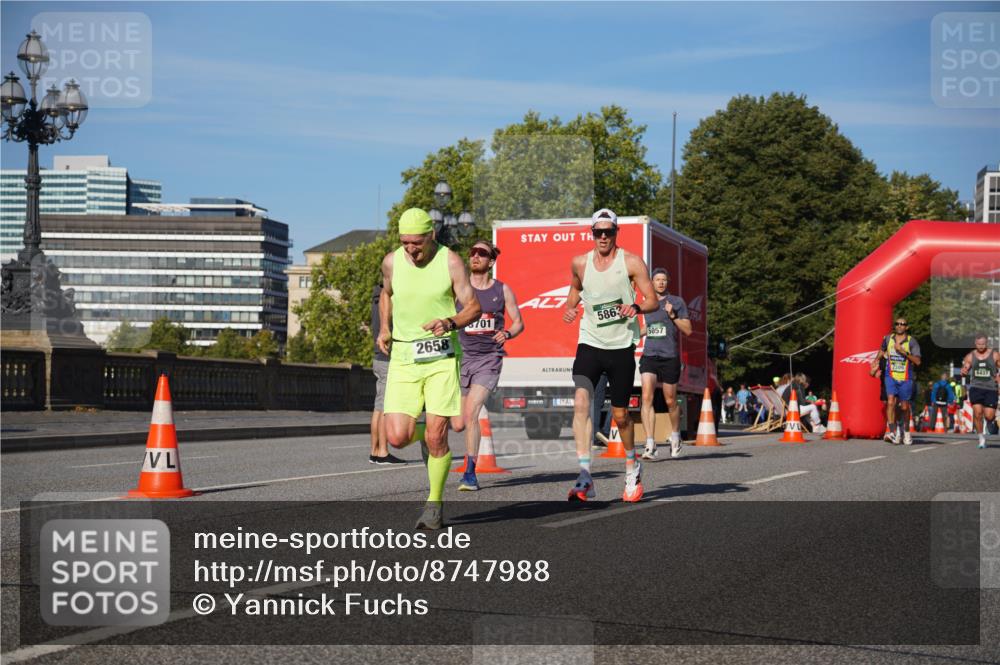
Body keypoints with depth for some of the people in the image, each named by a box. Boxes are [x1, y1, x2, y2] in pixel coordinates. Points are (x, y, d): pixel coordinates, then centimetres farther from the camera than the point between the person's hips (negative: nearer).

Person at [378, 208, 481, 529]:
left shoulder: (450, 262, -6)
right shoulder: (391, 262, 3)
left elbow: (473, 307, -4)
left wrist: (450, 323, -23)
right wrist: (385, 329, 11)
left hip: (442, 357, -3)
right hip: (403, 358, 3)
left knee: (436, 437, -7)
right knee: (397, 438, -9)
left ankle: (434, 503, 14)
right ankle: (421, 430, 28)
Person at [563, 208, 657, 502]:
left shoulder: (631, 262, -3)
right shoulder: (579, 263, 6)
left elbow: (653, 301, -3)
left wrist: (636, 307, -23)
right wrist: (571, 307, 9)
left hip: (621, 345, -1)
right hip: (589, 342, 2)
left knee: (620, 414, 6)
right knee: (581, 402, -21)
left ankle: (632, 467, 35)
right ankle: (585, 477, -25)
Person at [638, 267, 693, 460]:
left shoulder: (677, 302, 2)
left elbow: (688, 330, -2)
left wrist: (672, 315, -14)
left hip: (670, 357, -2)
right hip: (649, 355, 2)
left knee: (670, 401, 8)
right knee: (647, 398, -15)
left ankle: (675, 435, 35)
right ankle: (650, 445, -20)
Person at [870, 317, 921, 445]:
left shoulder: (912, 342, -4)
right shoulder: (888, 339, 4)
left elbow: (917, 361, -13)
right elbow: (882, 350, 27)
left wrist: (903, 352, -21)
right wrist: (875, 362, 32)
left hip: (906, 379, -1)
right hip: (891, 377, 1)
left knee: (905, 407, 8)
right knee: (890, 401, -19)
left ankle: (906, 432, 31)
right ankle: (893, 433, -23)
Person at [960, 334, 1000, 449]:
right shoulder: (970, 356, 6)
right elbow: (964, 371, 9)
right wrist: (963, 372, -15)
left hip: (990, 388, -1)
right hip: (975, 387, 1)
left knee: (989, 416, -7)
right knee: (977, 412, -15)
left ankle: (987, 422, 33)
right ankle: (982, 438, 0)